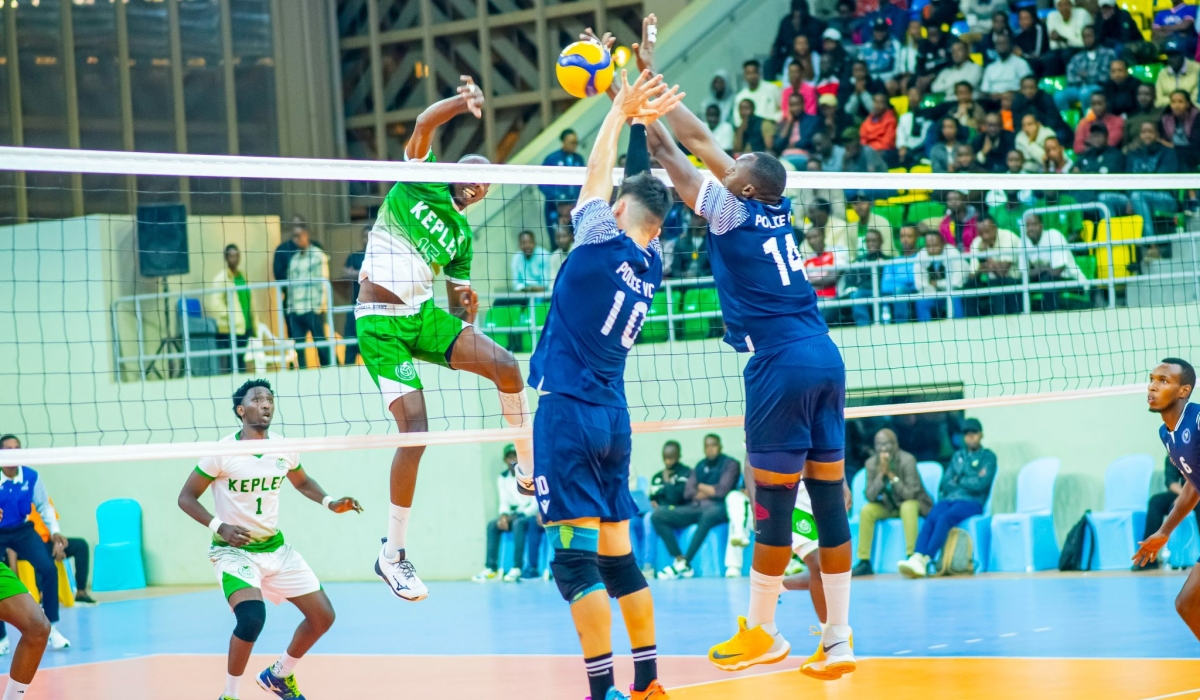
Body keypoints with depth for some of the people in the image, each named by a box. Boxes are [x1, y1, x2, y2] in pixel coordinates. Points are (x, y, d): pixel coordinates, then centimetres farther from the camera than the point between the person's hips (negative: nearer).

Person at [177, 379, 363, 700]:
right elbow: (186, 497, -9)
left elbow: (302, 482, 21)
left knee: (322, 617, 3)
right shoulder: (223, 452, -15)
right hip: (234, 550, -6)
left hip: (276, 547, 6)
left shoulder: (283, 448, 0)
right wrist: (219, 527, -24)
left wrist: (330, 502, 3)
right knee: (252, 617, -31)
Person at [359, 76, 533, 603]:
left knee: (505, 365, -15)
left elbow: (459, 305, 16)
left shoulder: (462, 235, 14)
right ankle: (392, 554, -6)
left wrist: (468, 307, -8)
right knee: (415, 426, -16)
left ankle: (528, 468, 5)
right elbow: (423, 124, -16)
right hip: (380, 323, -6)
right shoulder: (419, 181, 2)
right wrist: (464, 102, -33)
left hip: (424, 314, 6)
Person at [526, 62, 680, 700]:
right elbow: (646, 191, 20)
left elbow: (600, 172, 0)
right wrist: (639, 121, 23)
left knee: (576, 558, -9)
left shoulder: (603, 243, -8)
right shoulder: (651, 265, 9)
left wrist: (623, 112, 10)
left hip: (569, 412, -7)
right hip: (613, 418, 7)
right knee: (618, 556, 13)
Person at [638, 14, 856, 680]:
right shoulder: (775, 208, 12)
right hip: (824, 357, 7)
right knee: (829, 497, 5)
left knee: (772, 502, 1)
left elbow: (670, 153, 0)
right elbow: (700, 142, 20)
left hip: (782, 364, -7)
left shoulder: (733, 213, -5)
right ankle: (837, 638, 5)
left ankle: (760, 632, 11)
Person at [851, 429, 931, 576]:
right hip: (888, 506, 4)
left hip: (913, 503, -4)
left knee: (907, 507, -36)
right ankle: (864, 562, -19)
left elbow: (909, 494, -25)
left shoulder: (907, 460, -21)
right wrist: (881, 473, -26)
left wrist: (891, 474, -31)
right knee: (866, 511, -22)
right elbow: (870, 497, -14)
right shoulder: (872, 463, -10)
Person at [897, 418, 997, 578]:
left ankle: (924, 560, -50)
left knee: (945, 518, -35)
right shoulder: (957, 456, 25)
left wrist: (958, 480, 6)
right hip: (948, 500, 4)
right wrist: (969, 482, 0)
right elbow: (945, 483, 13)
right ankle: (916, 558, -51)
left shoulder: (988, 457, 9)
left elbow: (981, 484, -6)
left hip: (971, 503, -4)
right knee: (931, 518, -30)